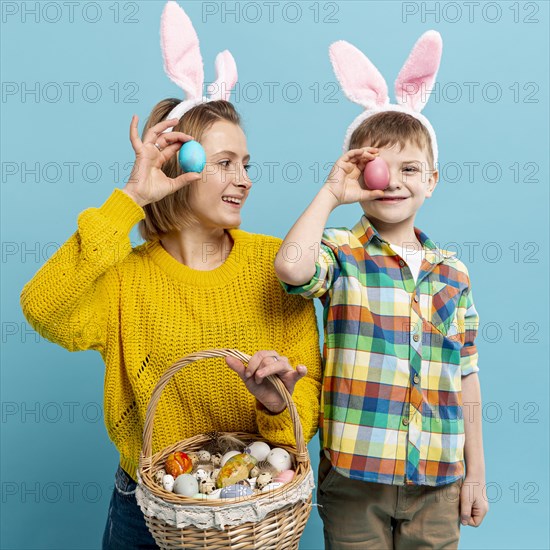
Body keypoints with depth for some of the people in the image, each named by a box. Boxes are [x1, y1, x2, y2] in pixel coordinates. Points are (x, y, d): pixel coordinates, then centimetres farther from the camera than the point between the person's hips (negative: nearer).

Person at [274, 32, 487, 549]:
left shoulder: (454, 274, 4)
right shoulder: (341, 255, -7)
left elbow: (465, 379, 8)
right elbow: (291, 266, -32)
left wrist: (475, 474, 10)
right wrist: (329, 194, -18)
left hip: (437, 484, 3)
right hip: (354, 479, -3)